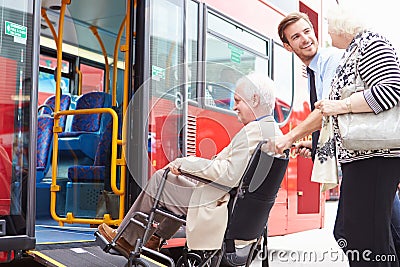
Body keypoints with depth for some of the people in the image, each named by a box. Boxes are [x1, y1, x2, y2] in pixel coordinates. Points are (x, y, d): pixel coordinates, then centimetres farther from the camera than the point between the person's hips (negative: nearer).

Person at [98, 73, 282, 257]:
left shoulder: (252, 131, -22)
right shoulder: (275, 132, 8)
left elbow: (229, 175, -29)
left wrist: (186, 163, -19)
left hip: (219, 211, -10)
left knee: (160, 179, 5)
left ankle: (126, 239, 21)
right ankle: (156, 239, 34)